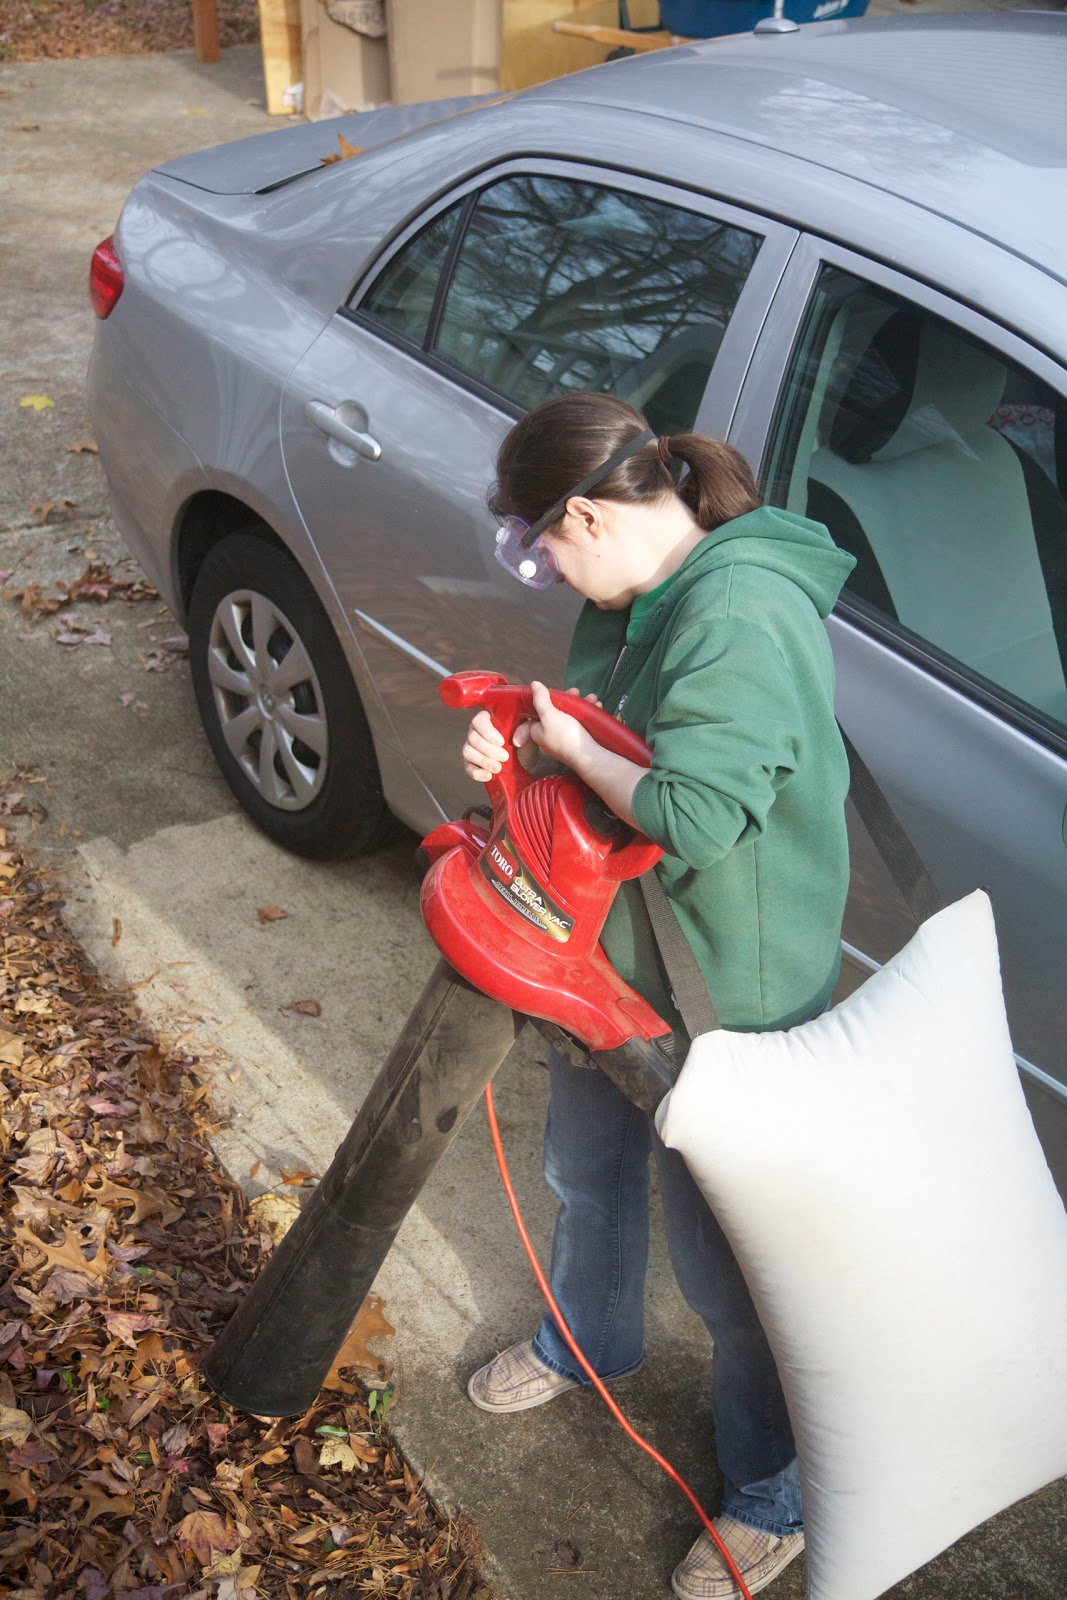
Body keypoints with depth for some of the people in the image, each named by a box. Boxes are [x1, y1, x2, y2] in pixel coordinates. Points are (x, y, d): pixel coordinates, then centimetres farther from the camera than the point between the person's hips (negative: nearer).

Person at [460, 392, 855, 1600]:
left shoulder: (744, 619, -30)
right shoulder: (635, 597, 0)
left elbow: (694, 815, -38)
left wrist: (569, 743, -21)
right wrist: (523, 749, -7)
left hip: (729, 1001, -9)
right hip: (613, 958, 9)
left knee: (725, 1258, 9)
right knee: (587, 1174, 29)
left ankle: (773, 1497, 36)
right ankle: (586, 1342, 60)